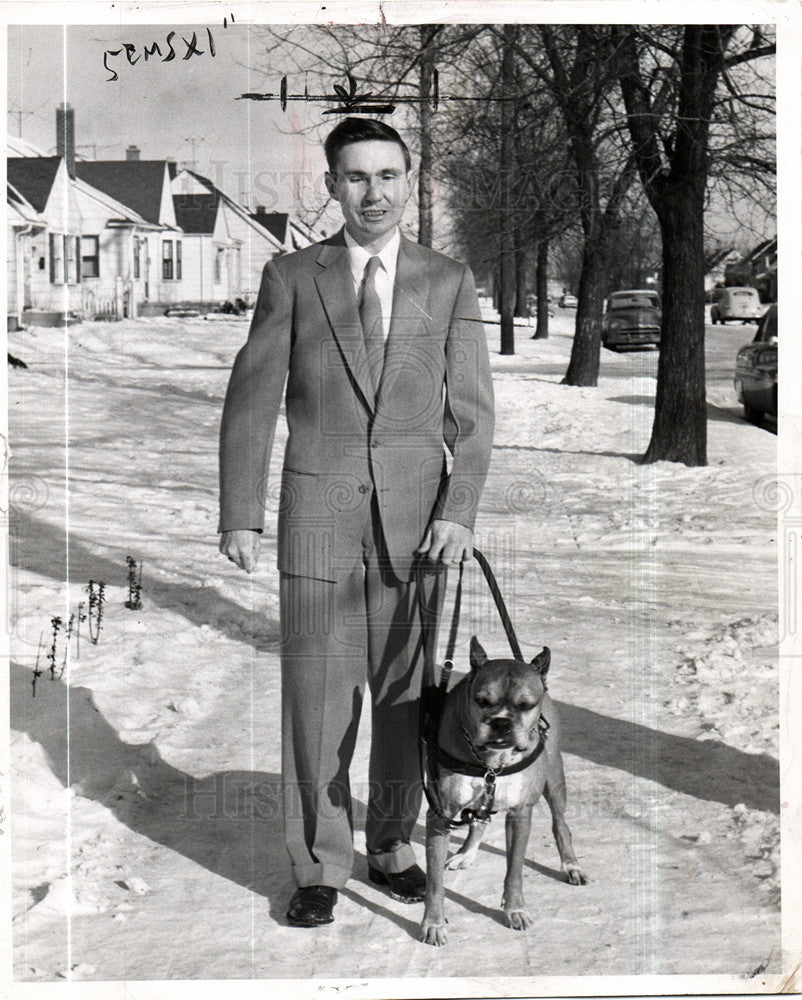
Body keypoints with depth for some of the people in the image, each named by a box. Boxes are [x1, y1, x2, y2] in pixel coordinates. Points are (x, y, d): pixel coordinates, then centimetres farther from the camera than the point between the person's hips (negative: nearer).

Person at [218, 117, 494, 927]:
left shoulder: (449, 284, 7)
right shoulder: (291, 279, 4)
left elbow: (471, 410, 4)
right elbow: (251, 401, 3)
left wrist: (459, 512, -7)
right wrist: (240, 515, -3)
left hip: (417, 515, 1)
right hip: (318, 515, -1)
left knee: (406, 691, 7)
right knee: (317, 692, 1)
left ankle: (392, 844, 23)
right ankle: (319, 865, 12)